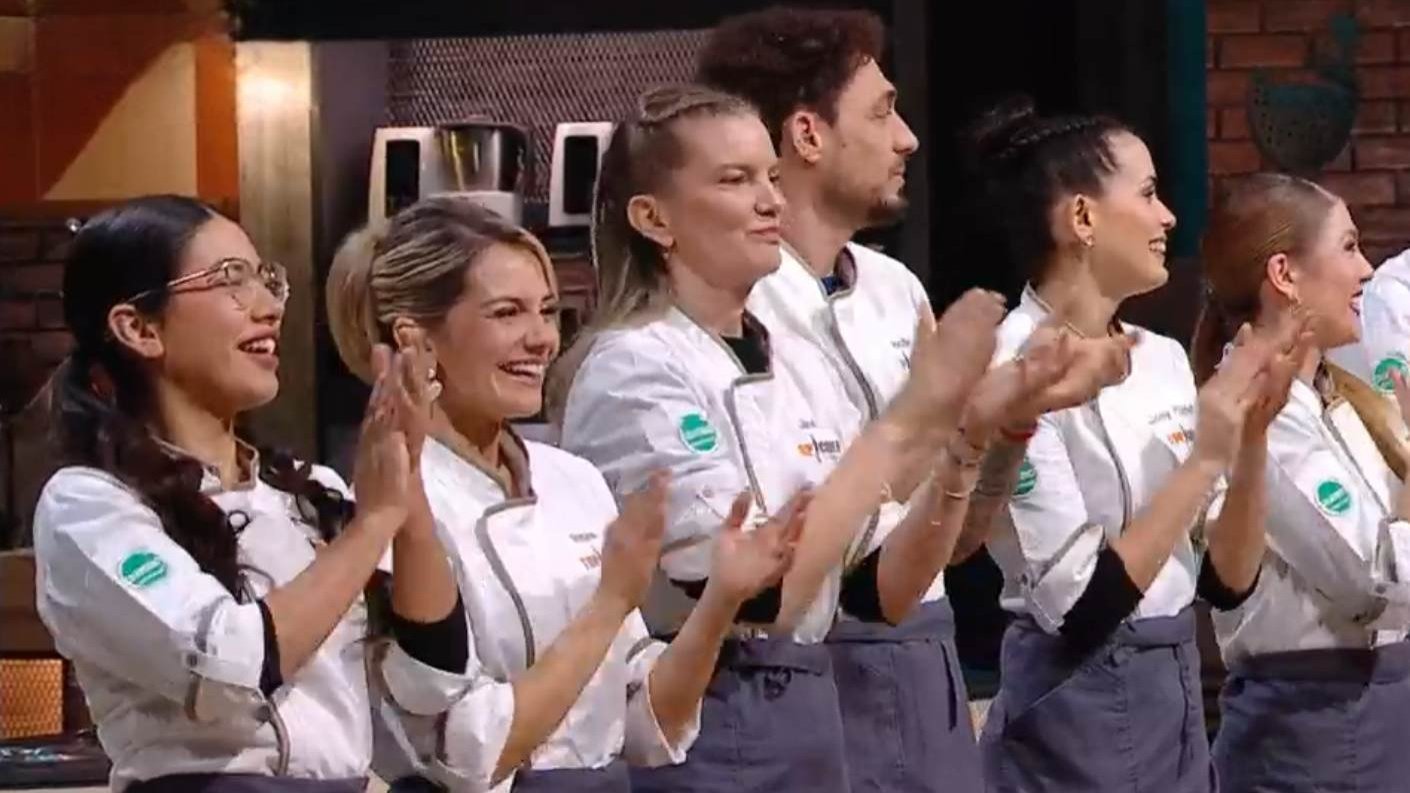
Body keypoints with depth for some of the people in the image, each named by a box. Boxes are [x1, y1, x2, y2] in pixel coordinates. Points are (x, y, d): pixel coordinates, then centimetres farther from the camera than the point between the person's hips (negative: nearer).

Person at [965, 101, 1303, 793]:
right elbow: (1080, 606, -20)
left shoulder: (1165, 360, 6)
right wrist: (1207, 458, -18)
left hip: (1177, 702, 7)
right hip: (1078, 713, -7)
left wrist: (1252, 435, -6)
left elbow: (1227, 581, 6)